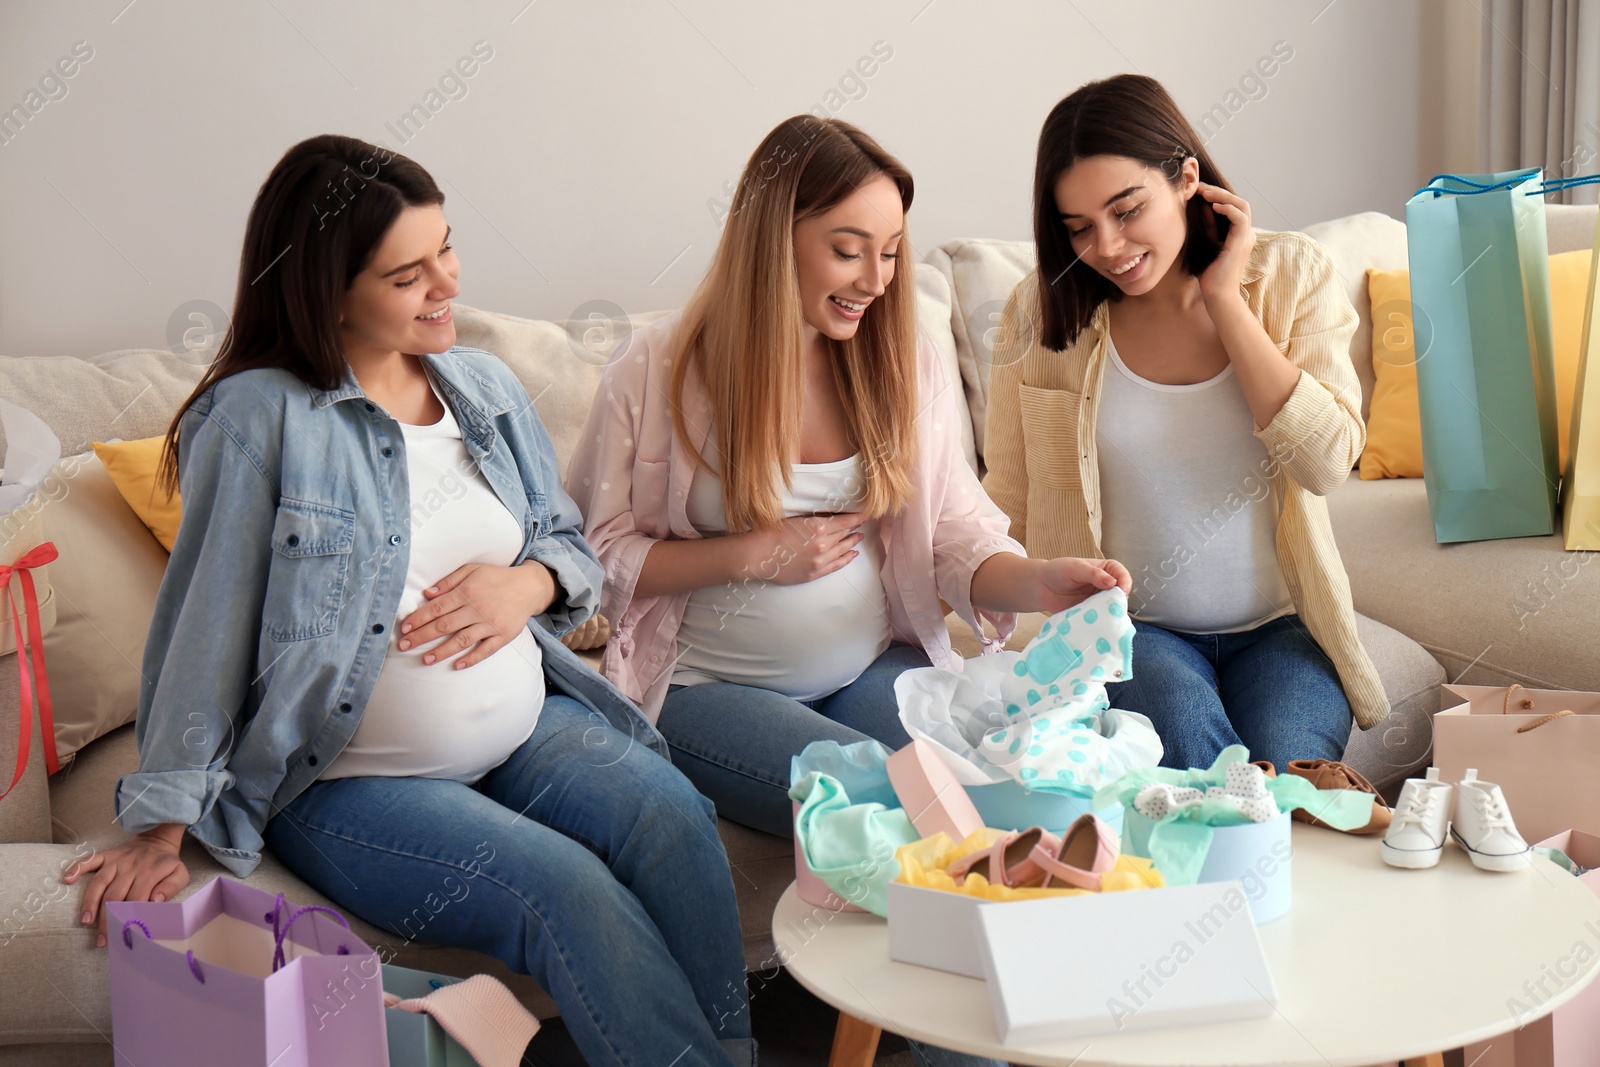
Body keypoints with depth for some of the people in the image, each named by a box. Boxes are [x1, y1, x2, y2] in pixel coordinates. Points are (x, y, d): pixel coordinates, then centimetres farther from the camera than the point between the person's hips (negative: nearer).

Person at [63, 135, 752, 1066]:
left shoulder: (485, 386, 7)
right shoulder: (262, 419, -12)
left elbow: (572, 544, 16)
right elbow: (204, 629, -11)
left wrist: (528, 581, -8)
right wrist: (160, 830, -10)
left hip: (528, 725, 5)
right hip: (348, 780, -5)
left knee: (672, 817, -21)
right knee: (564, 888, -26)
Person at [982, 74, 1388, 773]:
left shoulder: (1291, 273, -2)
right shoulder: (1044, 311, -3)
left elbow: (1326, 462, -14)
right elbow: (1009, 506, 2)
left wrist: (1225, 298, -14)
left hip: (1279, 625, 1)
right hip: (1131, 627, 0)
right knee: (1192, 750, -29)